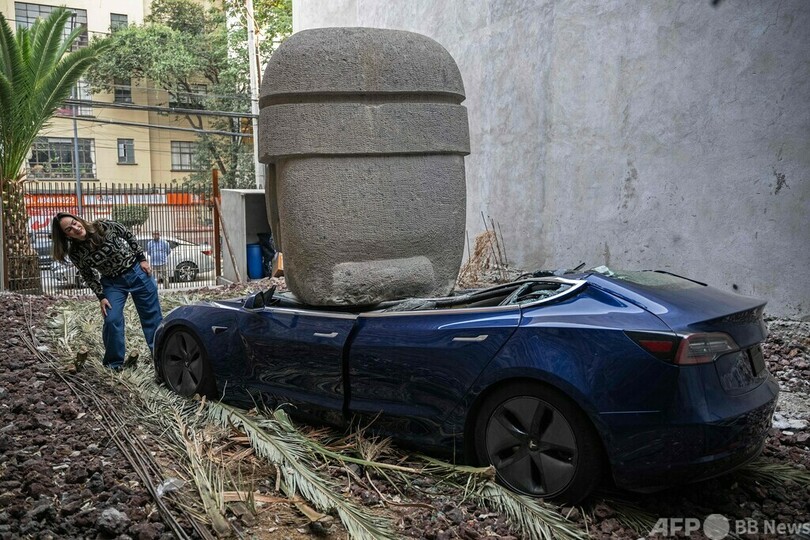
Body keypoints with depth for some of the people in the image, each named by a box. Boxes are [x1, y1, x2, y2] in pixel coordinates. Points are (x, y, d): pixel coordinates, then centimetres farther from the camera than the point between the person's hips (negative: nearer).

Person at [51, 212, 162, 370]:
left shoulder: (104, 226, -20)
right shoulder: (75, 253, -15)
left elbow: (129, 236, -5)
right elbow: (88, 276, -2)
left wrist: (142, 259, -5)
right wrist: (101, 297, -6)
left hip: (137, 271, 0)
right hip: (112, 283, 1)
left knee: (152, 314, 7)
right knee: (111, 320, -13)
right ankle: (114, 363, 6)